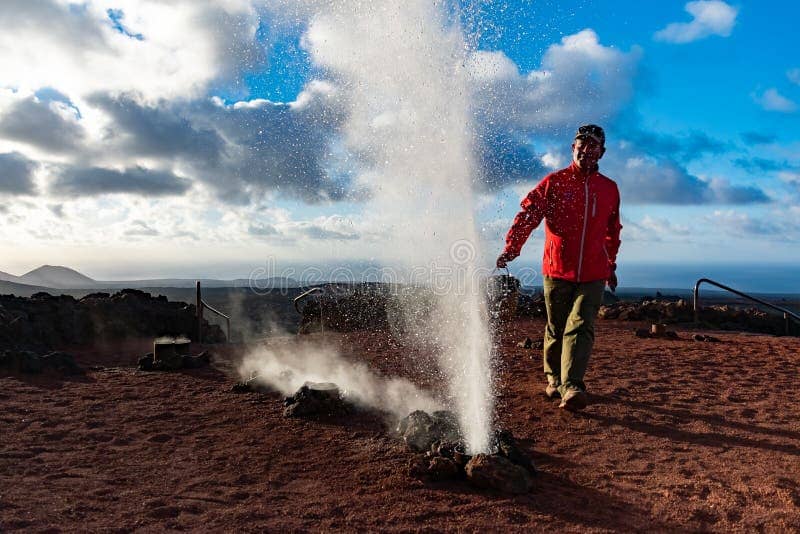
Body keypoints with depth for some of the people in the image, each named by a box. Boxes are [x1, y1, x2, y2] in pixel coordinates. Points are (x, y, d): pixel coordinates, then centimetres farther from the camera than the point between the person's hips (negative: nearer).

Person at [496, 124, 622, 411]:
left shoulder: (609, 188, 12)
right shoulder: (554, 182, 2)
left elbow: (613, 231, 24)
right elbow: (528, 214, -8)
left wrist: (611, 264, 27)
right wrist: (512, 247, -22)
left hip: (593, 274, 1)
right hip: (557, 271, -1)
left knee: (580, 327, -12)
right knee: (556, 330, 10)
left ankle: (572, 388, -17)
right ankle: (554, 380, 29)